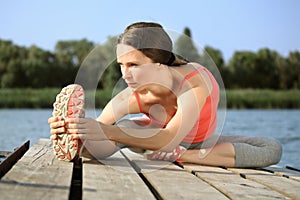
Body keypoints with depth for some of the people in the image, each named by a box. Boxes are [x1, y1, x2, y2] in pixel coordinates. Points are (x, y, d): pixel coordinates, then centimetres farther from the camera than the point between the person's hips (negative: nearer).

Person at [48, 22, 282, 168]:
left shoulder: (195, 81, -40)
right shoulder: (131, 98, -32)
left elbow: (170, 138, -52)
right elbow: (98, 149, -34)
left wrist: (107, 131, -63)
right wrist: (72, 131, -57)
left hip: (199, 143, 3)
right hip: (157, 134, -2)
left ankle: (182, 156, -25)